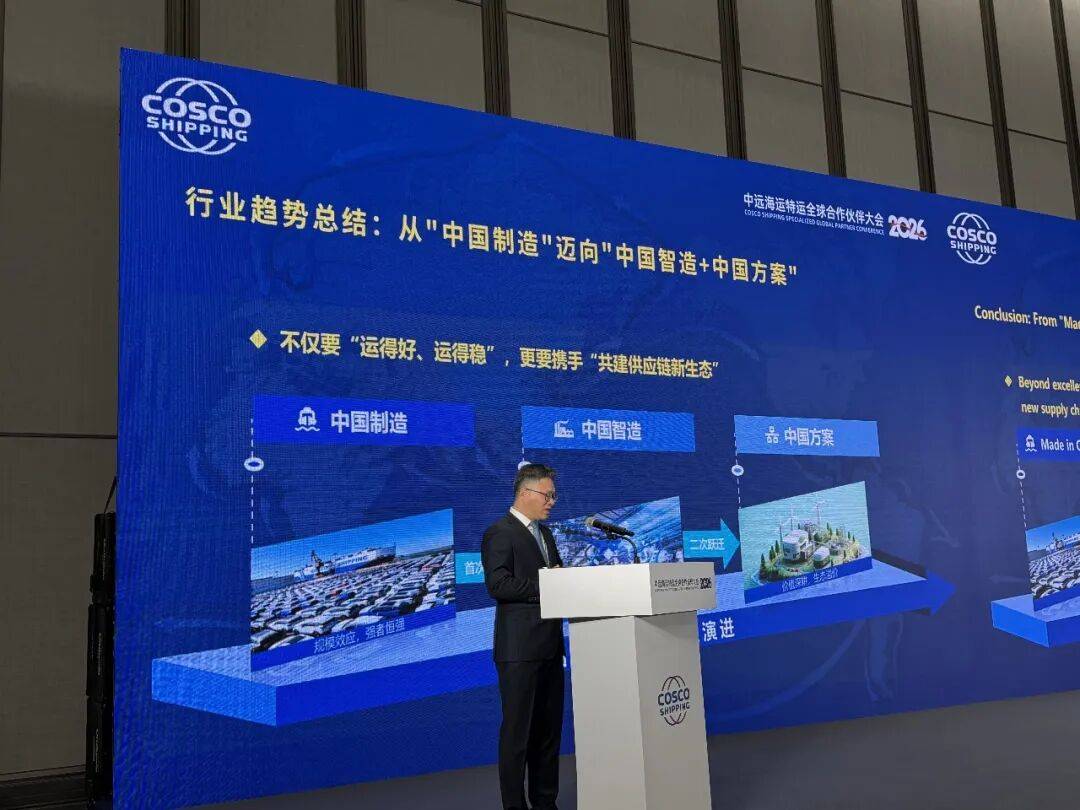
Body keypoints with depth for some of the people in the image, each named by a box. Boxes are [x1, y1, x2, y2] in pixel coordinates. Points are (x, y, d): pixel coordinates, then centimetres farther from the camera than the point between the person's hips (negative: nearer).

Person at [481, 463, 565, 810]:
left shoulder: (544, 533, 18)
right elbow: (497, 585, -20)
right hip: (519, 648, -9)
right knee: (517, 730, -1)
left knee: (549, 729, 13)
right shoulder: (499, 533, -9)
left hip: (549, 645, 9)